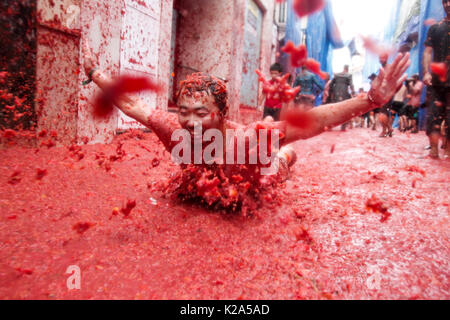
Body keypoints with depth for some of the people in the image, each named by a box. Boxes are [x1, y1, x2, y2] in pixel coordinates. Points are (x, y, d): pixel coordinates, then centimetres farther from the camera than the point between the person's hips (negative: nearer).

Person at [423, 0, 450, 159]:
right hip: (437, 80, 1)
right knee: (434, 115, -3)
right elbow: (428, 52, 5)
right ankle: (434, 150, 2)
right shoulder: (435, 28, 12)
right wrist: (426, 72, -10)